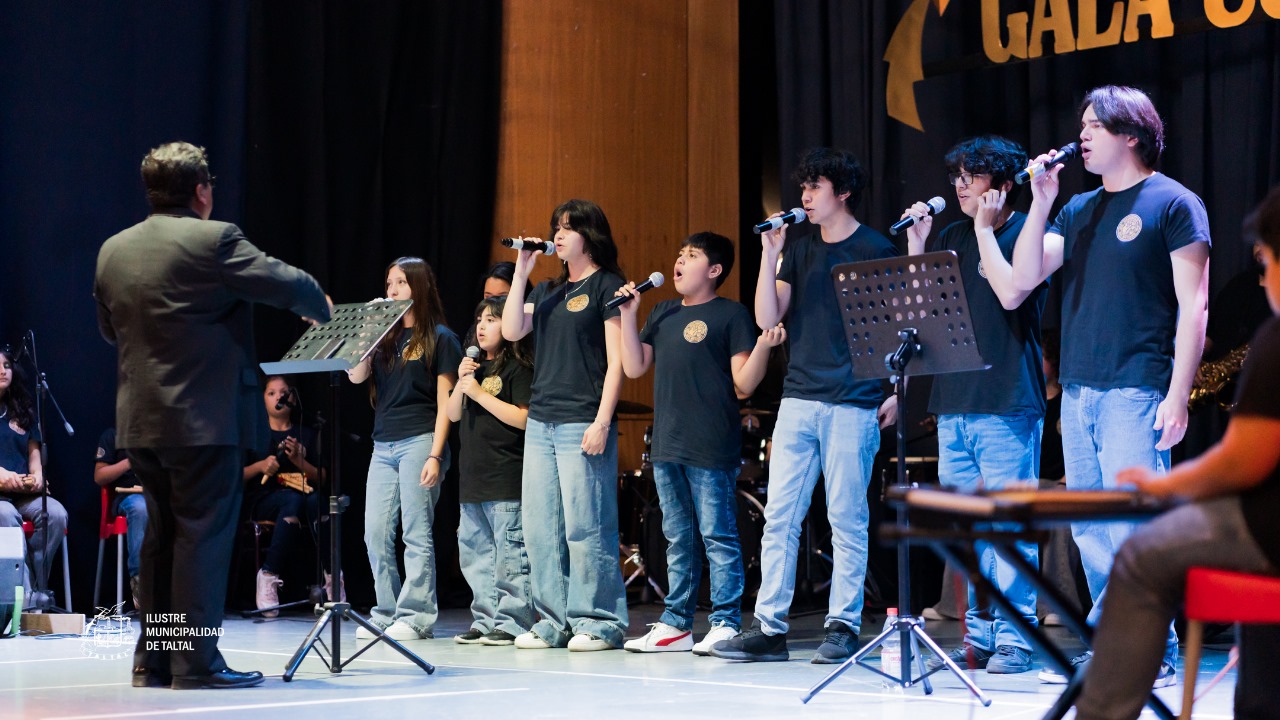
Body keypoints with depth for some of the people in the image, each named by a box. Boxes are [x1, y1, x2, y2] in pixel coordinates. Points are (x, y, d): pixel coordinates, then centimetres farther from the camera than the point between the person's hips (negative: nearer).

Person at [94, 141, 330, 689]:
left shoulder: (112, 251, 10)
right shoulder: (213, 239, -11)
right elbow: (288, 284, -11)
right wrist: (320, 308, 10)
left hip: (139, 419, 7)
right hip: (204, 418, -7)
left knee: (161, 537, 14)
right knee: (204, 536, -3)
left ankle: (152, 660, 17)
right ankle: (197, 661, -4)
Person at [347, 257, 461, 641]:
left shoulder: (439, 339, 1)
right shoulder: (385, 337, 16)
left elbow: (445, 404, -4)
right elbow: (355, 375, 2)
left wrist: (435, 456, -12)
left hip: (419, 441, -6)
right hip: (383, 446, 6)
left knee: (416, 533, -5)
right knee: (376, 534, 2)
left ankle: (416, 615, -2)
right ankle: (386, 612, 10)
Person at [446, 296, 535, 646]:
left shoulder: (518, 369, -6)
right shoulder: (476, 367, 18)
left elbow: (523, 417, -15)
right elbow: (453, 415, 17)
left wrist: (480, 394, -14)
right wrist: (461, 382, 0)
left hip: (506, 478, -9)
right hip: (473, 479, 9)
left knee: (509, 554, -7)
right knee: (475, 553, 11)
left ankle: (512, 622, -3)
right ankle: (485, 620, 17)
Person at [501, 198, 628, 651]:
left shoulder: (607, 286, -1)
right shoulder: (547, 290, 20)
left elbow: (617, 360, -7)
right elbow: (512, 330, 7)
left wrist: (602, 421, -15)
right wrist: (520, 273, 4)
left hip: (583, 423, -7)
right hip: (541, 422, 7)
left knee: (585, 528, -7)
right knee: (541, 530, 6)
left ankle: (598, 622, -2)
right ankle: (554, 621, 11)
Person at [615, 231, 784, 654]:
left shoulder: (731, 314, -1)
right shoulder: (663, 314, 17)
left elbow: (744, 384, -6)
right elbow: (634, 367, 12)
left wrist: (763, 347, -23)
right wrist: (628, 314, 6)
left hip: (711, 449, -7)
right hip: (667, 445, 7)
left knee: (717, 536, -6)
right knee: (678, 539, 12)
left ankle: (726, 624, -3)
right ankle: (676, 624, 18)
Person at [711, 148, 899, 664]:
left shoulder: (875, 250, -1)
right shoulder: (799, 251, 14)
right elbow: (767, 318, 6)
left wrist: (895, 390, -7)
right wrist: (769, 254, -2)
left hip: (853, 405, -5)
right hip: (799, 401, 5)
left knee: (847, 519, -1)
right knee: (779, 517, 2)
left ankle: (844, 624, 6)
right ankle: (769, 627, 5)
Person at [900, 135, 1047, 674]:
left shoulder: (1024, 233, -2)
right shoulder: (951, 238, 16)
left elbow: (1011, 294, -17)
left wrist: (985, 229, -9)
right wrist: (916, 243, 6)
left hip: (1007, 403, -7)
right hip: (954, 400, 7)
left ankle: (1014, 639, -2)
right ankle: (979, 636, 15)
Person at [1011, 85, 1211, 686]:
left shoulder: (1173, 203, -1)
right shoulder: (1078, 210, 17)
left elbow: (1193, 307, -6)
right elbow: (1024, 278, 9)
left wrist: (1177, 396, -13)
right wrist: (1041, 202, 0)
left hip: (1136, 393, -7)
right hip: (1077, 391, 7)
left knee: (1134, 528, -10)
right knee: (1091, 532, 7)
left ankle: (1153, 654, -3)